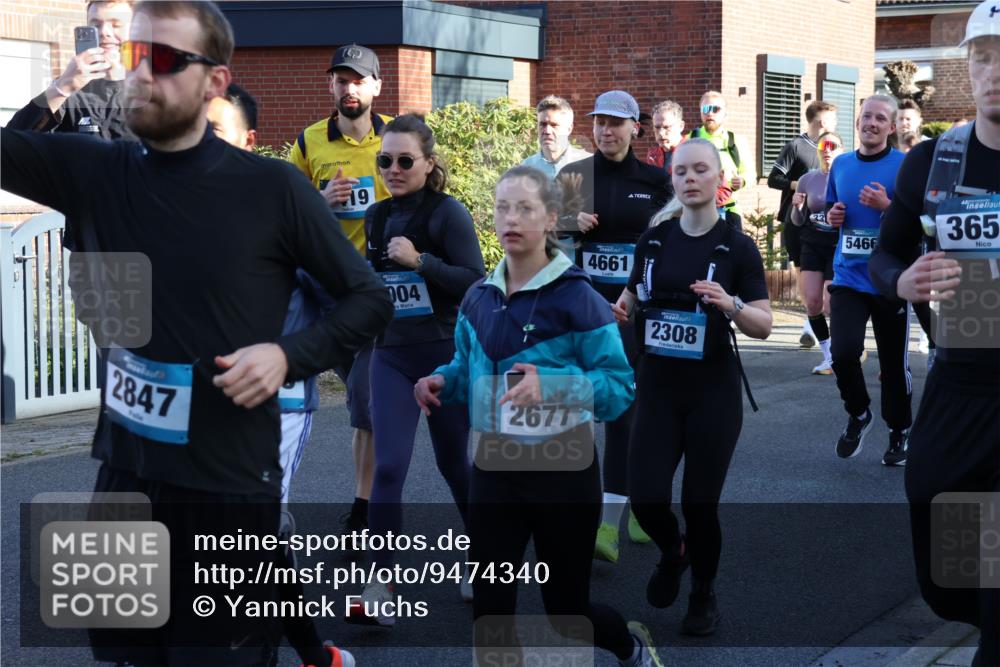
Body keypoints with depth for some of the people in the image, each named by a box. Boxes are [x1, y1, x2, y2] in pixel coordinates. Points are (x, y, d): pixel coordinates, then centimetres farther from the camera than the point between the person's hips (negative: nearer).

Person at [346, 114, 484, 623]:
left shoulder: (448, 213, -10)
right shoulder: (376, 217, 8)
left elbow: (475, 282, -17)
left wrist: (420, 261, -25)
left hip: (445, 355, -4)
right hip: (391, 356, 4)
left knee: (454, 463, 10)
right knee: (388, 468, -8)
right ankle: (380, 588, -7)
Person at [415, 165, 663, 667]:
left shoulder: (577, 297, -13)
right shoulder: (478, 299, 3)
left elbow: (620, 385, -16)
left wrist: (549, 384, -31)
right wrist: (441, 382, -6)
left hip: (563, 474, -4)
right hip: (493, 473, 4)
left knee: (567, 608, 10)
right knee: (489, 611, 1)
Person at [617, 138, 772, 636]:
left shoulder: (737, 248, -6)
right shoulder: (653, 240, 3)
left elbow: (764, 326, -7)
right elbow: (636, 297, 17)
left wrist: (730, 304, -26)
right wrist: (620, 310, -5)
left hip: (714, 393, -3)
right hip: (657, 388, 3)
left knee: (700, 503, 1)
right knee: (645, 497, -6)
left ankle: (704, 593, 28)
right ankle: (672, 551, 29)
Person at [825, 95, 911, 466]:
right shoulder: (841, 165, 8)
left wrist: (887, 206, -22)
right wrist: (833, 216, -1)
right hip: (848, 278, 3)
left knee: (893, 362, 7)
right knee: (843, 352, -14)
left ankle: (899, 434, 26)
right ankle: (858, 415, 13)